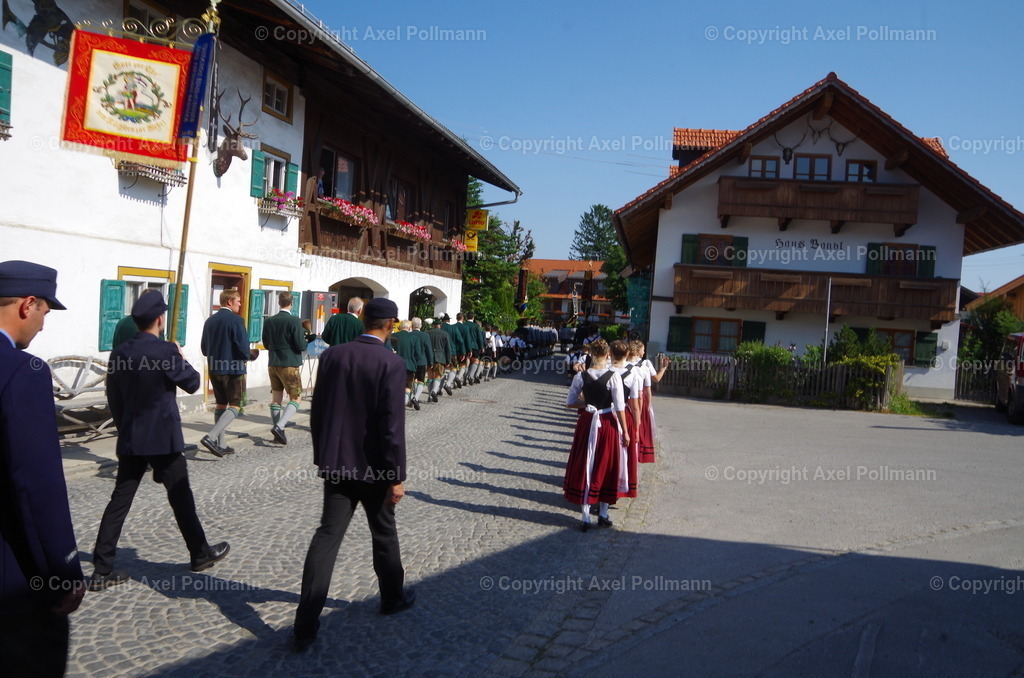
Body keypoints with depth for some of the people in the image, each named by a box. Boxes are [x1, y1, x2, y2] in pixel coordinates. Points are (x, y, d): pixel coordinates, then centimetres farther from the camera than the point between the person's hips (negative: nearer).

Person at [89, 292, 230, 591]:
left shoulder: (119, 353, 3)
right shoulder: (166, 351, -16)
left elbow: (114, 398, 10)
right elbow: (192, 383, -5)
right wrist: (182, 359, 10)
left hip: (129, 440, 6)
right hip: (162, 439, -5)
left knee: (120, 500, 8)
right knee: (181, 497, 8)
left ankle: (102, 569, 10)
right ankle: (201, 554, 23)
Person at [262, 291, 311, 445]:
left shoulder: (268, 321, 3)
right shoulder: (294, 321, -14)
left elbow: (266, 345, 12)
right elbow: (301, 346, -15)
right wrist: (306, 341, 6)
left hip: (273, 364, 6)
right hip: (289, 365, -6)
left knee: (276, 398, 13)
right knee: (296, 398, 1)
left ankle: (278, 432, 17)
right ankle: (279, 426, -16)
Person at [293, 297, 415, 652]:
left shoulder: (332, 355, 0)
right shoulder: (391, 363, -16)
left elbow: (317, 411, 6)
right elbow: (392, 425, -19)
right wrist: (397, 477, -13)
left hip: (336, 463, 4)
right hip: (373, 465, -4)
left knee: (327, 535, 5)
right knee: (384, 533, 17)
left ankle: (306, 625, 2)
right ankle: (392, 596, 38)